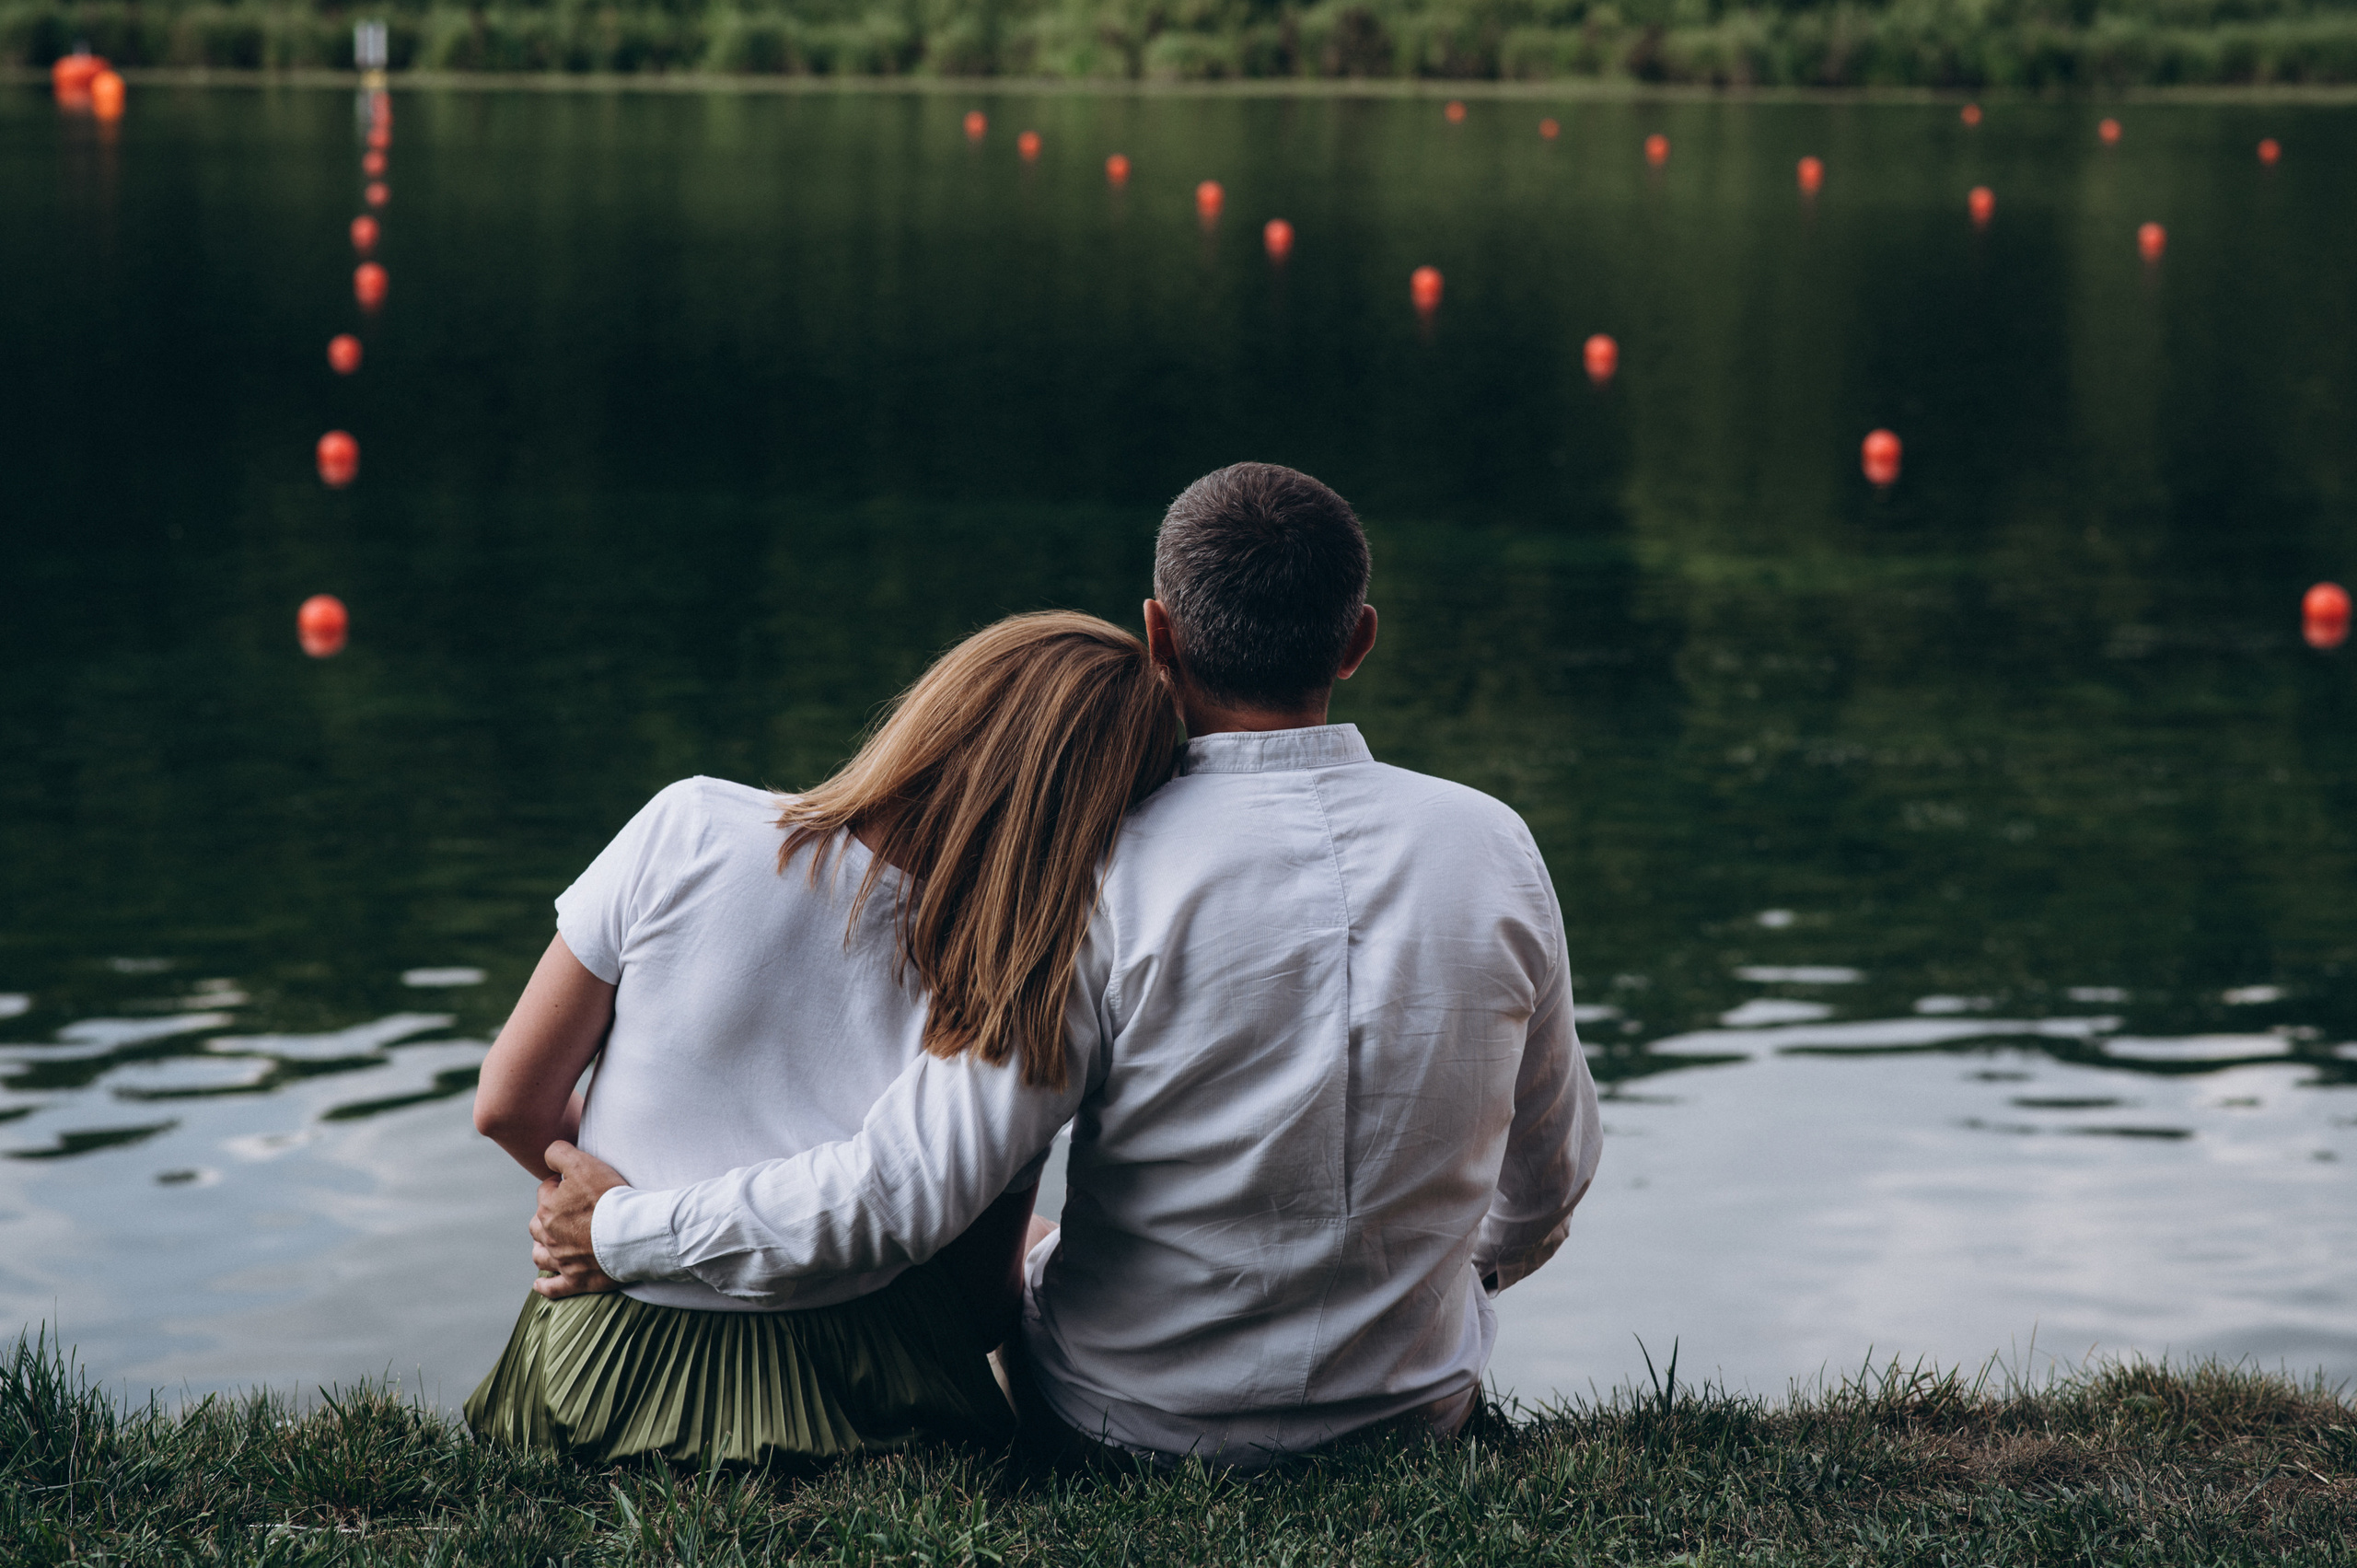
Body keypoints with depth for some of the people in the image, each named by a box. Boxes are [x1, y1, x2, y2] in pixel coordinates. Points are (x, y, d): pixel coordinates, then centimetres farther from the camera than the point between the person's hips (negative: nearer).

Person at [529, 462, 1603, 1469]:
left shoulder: (1108, 876, -23)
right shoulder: (1493, 848, -11)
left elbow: (910, 1189, -25)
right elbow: (1553, 1169, 3)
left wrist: (624, 1231, -12)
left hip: (1137, 1431, -2)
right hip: (1425, 1406, 3)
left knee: (1023, 1248, 32)